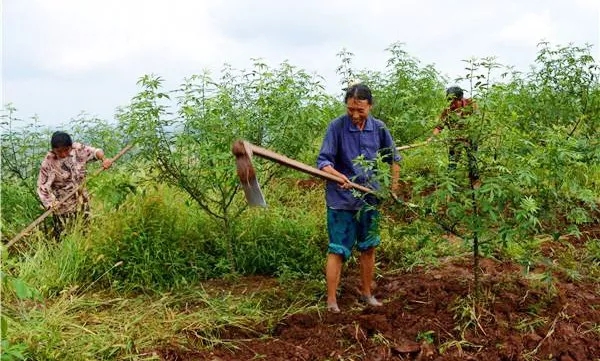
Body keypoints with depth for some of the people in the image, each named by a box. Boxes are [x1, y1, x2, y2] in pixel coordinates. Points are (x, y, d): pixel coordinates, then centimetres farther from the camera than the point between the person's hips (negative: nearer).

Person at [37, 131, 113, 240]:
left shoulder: (78, 149, -12)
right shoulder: (49, 162, -21)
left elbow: (94, 151, 3)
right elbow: (42, 186, -20)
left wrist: (104, 159, -17)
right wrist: (50, 202, -32)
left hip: (82, 201, 4)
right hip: (63, 206, -4)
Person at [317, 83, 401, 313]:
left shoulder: (378, 128, -1)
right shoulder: (337, 126, -13)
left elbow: (393, 158, 14)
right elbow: (322, 160, -17)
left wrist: (394, 187, 11)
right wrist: (338, 175, -36)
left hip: (370, 197, 5)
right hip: (341, 199, -4)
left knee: (368, 248, 15)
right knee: (338, 250, -2)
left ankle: (366, 294, 31)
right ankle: (331, 301, 5)